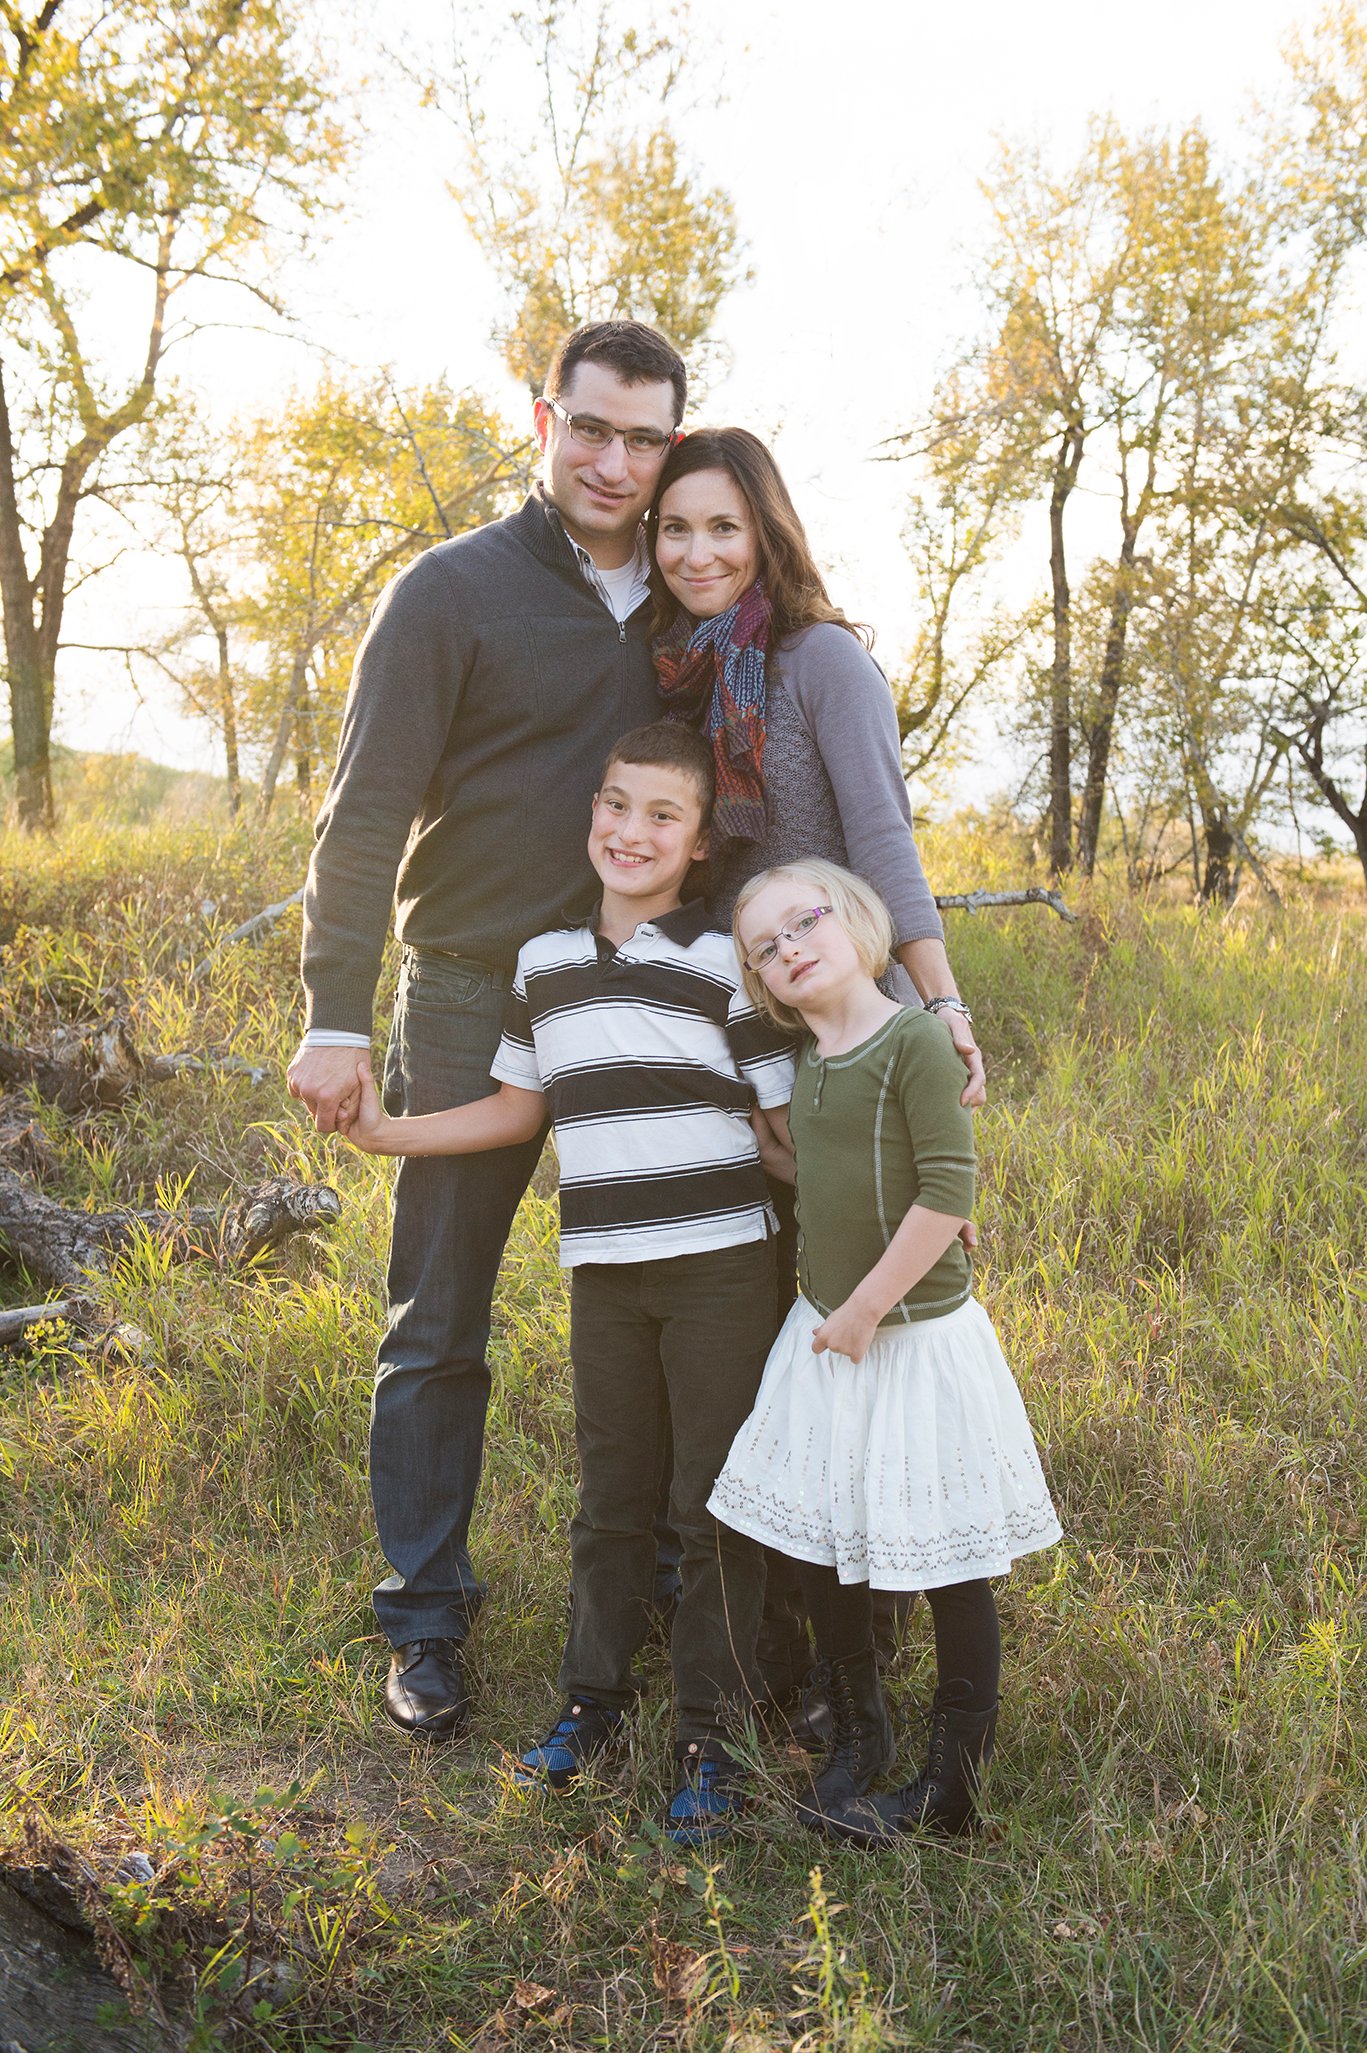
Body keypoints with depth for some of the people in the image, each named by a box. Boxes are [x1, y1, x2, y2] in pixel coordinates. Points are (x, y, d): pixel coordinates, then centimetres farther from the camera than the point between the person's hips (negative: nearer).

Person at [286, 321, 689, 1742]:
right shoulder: (453, 591, -5)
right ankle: (425, 1620, 17)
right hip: (476, 1001, -4)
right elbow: (367, 812, -8)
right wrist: (336, 1014, -15)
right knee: (438, 1329, 4)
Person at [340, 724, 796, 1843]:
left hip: (720, 1268, -3)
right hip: (604, 1273, 4)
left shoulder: (725, 963, -5)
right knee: (610, 1495, 14)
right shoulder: (546, 963, 9)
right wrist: (392, 1132, 13)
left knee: (714, 1503, 5)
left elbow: (791, 1119, -3)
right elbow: (521, 1106, 17)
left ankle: (708, 1728, 19)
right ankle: (596, 1690, 32)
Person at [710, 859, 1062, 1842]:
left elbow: (948, 1192, -20)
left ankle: (954, 1777, 19)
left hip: (917, 1335, -7)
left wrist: (868, 1308, -17)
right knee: (818, 1544, 11)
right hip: (826, 1331, 7)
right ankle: (859, 1735, 32)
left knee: (949, 1561, 4)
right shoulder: (809, 1062, 7)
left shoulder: (913, 1039, -15)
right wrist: (824, 1305, 11)